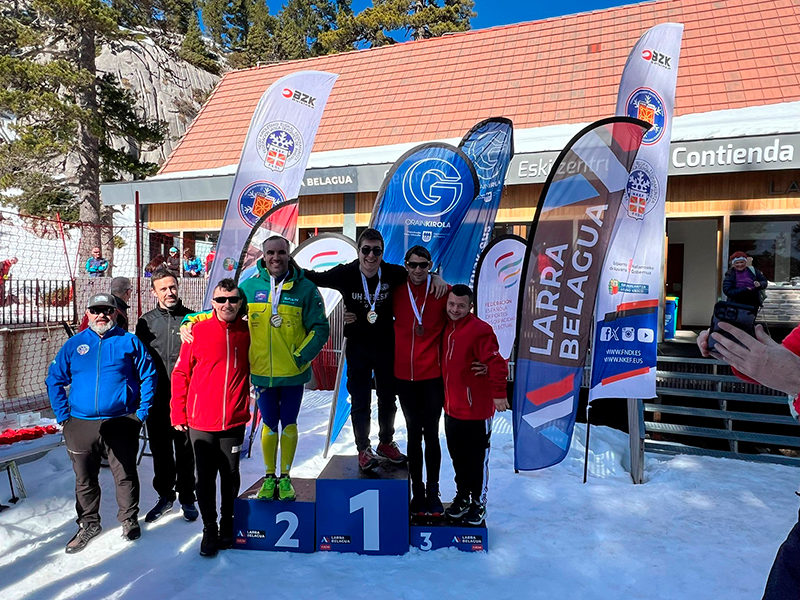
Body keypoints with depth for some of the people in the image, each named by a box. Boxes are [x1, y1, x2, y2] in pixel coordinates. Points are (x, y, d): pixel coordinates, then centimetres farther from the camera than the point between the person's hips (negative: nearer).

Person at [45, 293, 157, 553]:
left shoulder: (129, 342, 0)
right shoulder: (74, 344, 7)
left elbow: (148, 376, 0)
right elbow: (54, 380, 11)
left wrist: (142, 412, -6)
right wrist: (62, 415, 3)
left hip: (121, 424, -2)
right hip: (80, 425, 3)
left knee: (125, 475, 7)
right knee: (84, 479, 14)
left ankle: (129, 519, 27)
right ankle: (88, 524, 33)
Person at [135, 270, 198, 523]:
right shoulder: (146, 321, 4)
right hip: (157, 398, 2)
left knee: (185, 449, 8)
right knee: (160, 449, 13)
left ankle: (186, 497, 24)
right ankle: (165, 495, 30)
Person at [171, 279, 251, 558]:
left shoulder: (248, 333, -2)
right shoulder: (198, 331, -6)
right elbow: (180, 373, 0)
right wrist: (178, 414, -1)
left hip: (234, 422, 1)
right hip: (201, 422, -1)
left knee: (230, 476, 13)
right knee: (205, 478, 9)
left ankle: (227, 526, 33)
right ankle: (209, 530, 27)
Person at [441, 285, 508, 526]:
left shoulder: (480, 330, -19)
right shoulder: (446, 327, 5)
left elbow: (496, 363, -22)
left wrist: (499, 393, -22)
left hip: (476, 409, -7)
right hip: (451, 407, 7)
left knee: (477, 457, 8)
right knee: (457, 456, 19)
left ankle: (478, 503, 26)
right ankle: (462, 497, 36)